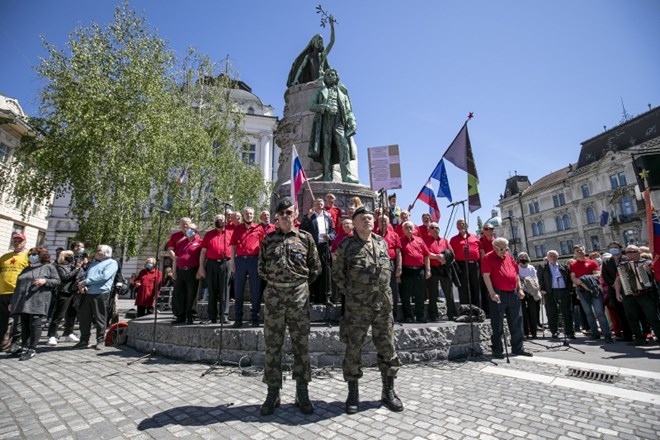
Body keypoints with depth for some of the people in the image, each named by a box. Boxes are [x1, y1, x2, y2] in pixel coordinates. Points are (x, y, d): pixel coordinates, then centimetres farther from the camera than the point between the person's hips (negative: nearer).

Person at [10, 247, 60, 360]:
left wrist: (45, 281, -17)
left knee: (34, 324, -8)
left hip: (38, 301, -6)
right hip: (23, 301, 6)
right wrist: (13, 302, 17)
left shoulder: (48, 267, 7)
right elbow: (18, 285, 23)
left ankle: (32, 349, -4)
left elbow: (57, 281, 1)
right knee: (24, 325, 5)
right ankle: (24, 348, 11)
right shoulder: (26, 269, 24)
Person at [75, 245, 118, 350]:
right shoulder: (93, 263, 22)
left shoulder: (112, 263, -2)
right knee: (84, 318, 9)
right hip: (86, 294, 7)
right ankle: (84, 341, 22)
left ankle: (100, 341, 11)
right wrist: (81, 285, -5)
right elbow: (85, 276, 17)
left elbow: (104, 276, -16)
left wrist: (86, 282, -13)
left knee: (100, 319, 0)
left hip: (100, 294, -7)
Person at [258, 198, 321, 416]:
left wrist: (301, 283, 7)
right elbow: (261, 268, 15)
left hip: (299, 294, -1)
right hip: (273, 294, 1)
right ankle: (273, 393, 18)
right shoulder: (268, 239, 10)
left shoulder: (306, 237, 5)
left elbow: (315, 267, 8)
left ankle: (302, 393, 17)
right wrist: (273, 282, 9)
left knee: (300, 344, 5)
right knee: (272, 345, 6)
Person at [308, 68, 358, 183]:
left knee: (344, 147, -18)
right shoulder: (321, 91, 25)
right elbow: (312, 106, 11)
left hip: (338, 122, 0)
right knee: (326, 148, -12)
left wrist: (352, 123, -2)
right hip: (324, 122, 0)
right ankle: (327, 176, -15)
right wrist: (325, 107, -8)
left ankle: (347, 176, -26)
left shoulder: (342, 92, 27)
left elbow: (348, 111, 17)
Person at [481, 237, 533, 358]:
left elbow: (516, 274, 20)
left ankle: (517, 348, 23)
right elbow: (486, 276, -12)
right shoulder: (488, 258, -5)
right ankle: (497, 350, 9)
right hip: (499, 295, -6)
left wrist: (520, 289, 11)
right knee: (497, 324, 0)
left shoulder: (509, 257, 15)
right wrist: (492, 293, -17)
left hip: (513, 294, 6)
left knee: (516, 322, 11)